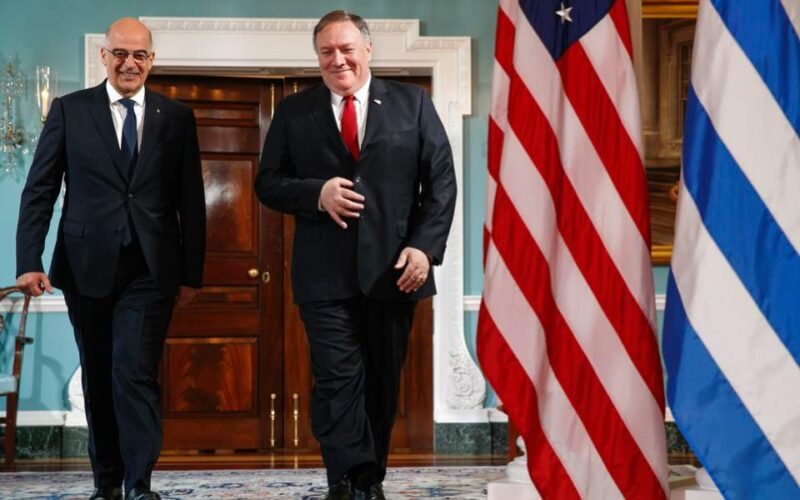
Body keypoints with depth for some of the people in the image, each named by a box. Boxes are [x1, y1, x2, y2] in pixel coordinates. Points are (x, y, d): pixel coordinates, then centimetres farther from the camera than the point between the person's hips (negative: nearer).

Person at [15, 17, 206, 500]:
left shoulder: (177, 117, 6)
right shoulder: (70, 110, 4)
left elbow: (191, 201, 7)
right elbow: (39, 189, 2)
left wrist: (192, 272, 5)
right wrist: (29, 261, -7)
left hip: (149, 271, -1)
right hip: (86, 266, 1)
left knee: (137, 374, -10)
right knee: (99, 378, 10)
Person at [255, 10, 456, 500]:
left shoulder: (412, 103, 7)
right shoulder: (293, 112, 8)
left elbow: (441, 180, 4)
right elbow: (268, 183, 6)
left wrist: (425, 246, -8)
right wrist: (317, 193, -13)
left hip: (394, 268, 1)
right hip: (325, 273, -1)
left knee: (383, 382, 9)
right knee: (338, 381, -7)